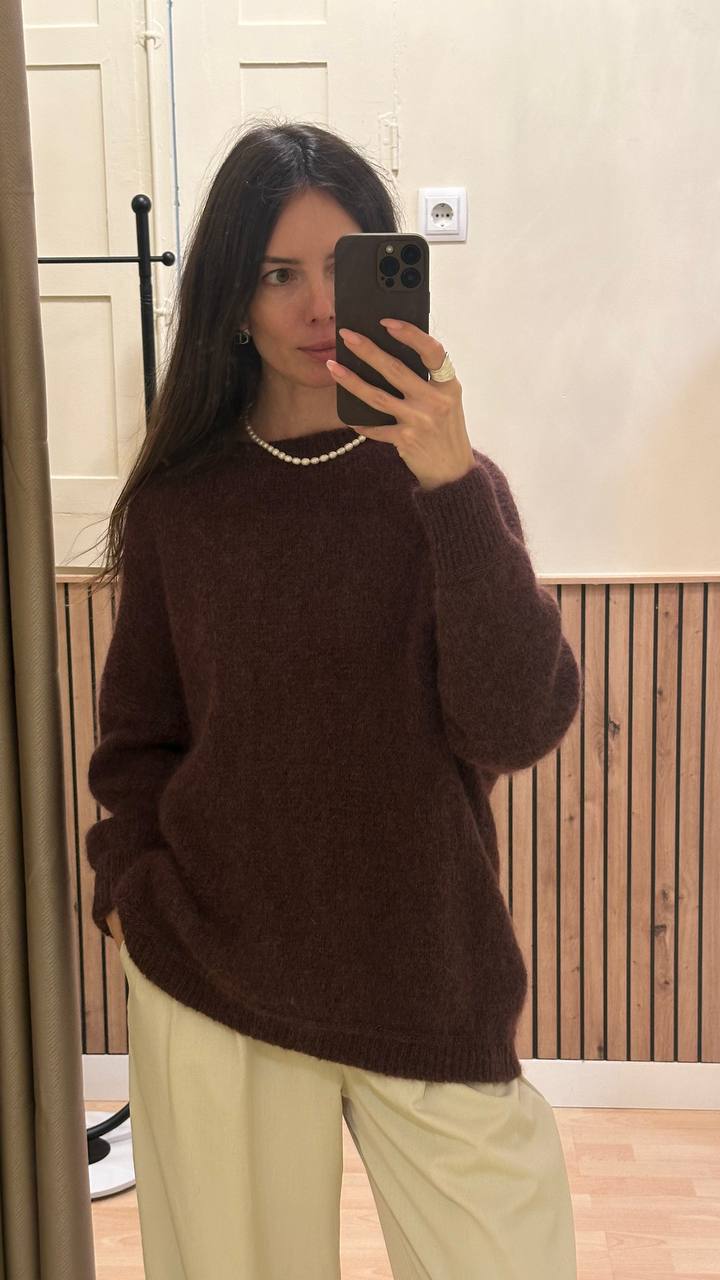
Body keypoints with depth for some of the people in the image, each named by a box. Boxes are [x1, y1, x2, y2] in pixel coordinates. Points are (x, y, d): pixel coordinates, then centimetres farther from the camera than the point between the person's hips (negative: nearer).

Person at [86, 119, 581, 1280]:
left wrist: (450, 484, -23)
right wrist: (133, 884, -7)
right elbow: (139, 740, 10)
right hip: (209, 986, 1)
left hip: (429, 987, 0)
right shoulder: (178, 504, 1)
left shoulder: (448, 487, -2)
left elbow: (522, 726, -15)